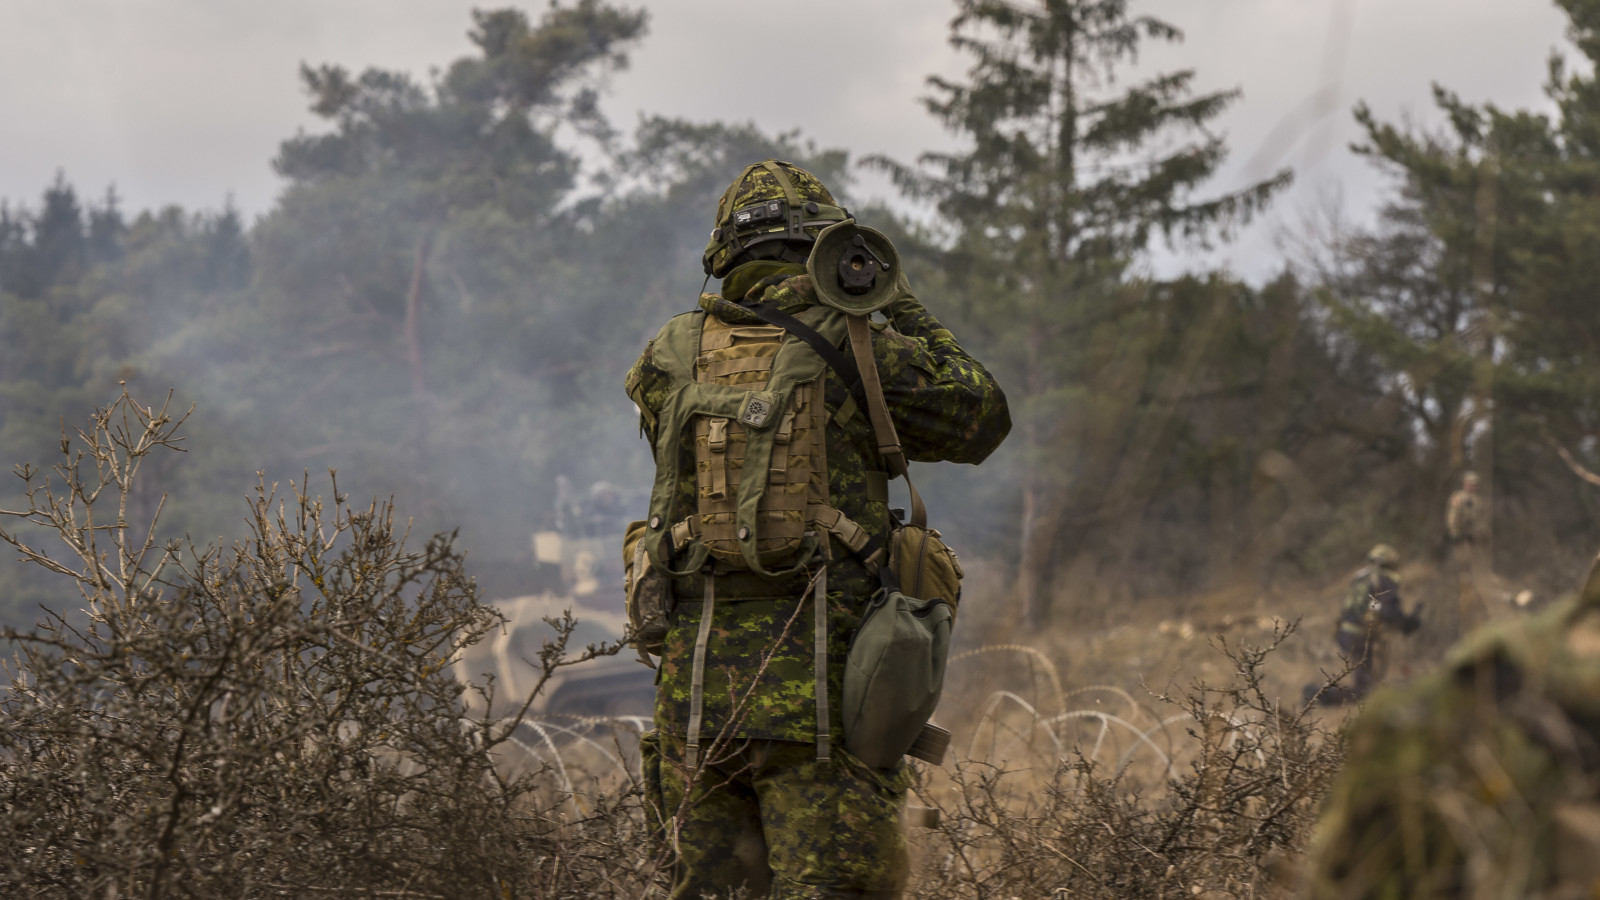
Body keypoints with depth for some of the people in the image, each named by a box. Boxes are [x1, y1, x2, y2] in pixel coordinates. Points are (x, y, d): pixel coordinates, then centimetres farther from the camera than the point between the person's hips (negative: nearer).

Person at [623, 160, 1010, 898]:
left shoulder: (674, 354, 6)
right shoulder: (855, 348, -3)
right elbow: (981, 418, 10)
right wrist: (905, 311, 16)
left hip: (694, 673, 4)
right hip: (818, 672, -4)